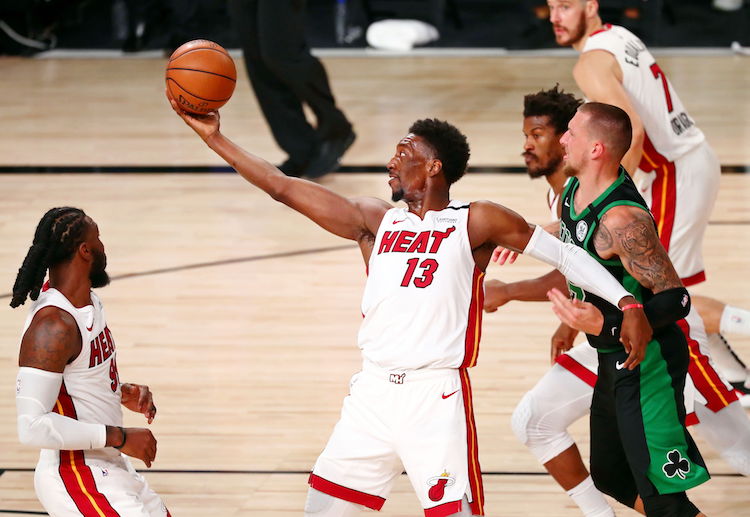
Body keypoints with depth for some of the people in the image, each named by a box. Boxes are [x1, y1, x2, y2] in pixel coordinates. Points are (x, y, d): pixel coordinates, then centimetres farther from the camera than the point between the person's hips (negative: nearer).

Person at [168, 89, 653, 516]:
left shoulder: (476, 223, 2)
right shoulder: (376, 221, 14)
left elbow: (564, 253, 4)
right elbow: (284, 188, 12)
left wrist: (629, 305, -6)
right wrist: (214, 138, 8)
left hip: (437, 396, -5)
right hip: (375, 391, 5)